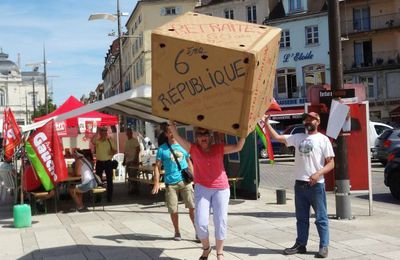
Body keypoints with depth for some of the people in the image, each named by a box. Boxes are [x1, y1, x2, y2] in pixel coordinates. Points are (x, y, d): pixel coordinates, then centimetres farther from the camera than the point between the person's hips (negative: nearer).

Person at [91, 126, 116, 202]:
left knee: (109, 180, 3)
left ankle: (109, 197, 10)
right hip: (99, 162, -1)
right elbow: (92, 141, -25)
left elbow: (114, 150, 10)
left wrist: (113, 152, -13)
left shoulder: (110, 141, 5)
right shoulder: (97, 141, -2)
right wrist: (97, 132, -23)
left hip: (108, 162, 1)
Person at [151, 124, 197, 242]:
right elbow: (157, 166, 1)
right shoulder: (162, 149, 2)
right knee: (173, 210, 5)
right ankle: (177, 232, 21)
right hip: (170, 182, -1)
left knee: (192, 206, -5)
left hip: (185, 181, 1)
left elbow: (189, 162, 17)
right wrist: (156, 183, -8)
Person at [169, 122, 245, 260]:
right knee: (200, 223, -7)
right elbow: (177, 137, -7)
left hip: (221, 189, 1)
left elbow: (238, 147, 2)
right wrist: (171, 120, -14)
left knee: (221, 222, 1)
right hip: (202, 189, -1)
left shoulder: (219, 148, 6)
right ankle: (206, 248, 22)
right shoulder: (193, 149, 2)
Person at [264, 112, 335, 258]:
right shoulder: (298, 137, 11)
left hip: (316, 185, -5)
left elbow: (331, 163, -6)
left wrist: (318, 173, -21)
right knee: (301, 218, 13)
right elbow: (277, 137, 9)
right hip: (299, 184, 5)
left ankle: (324, 247, 11)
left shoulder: (323, 139, -3)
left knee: (321, 218, 3)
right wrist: (266, 123, -1)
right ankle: (300, 245, 22)